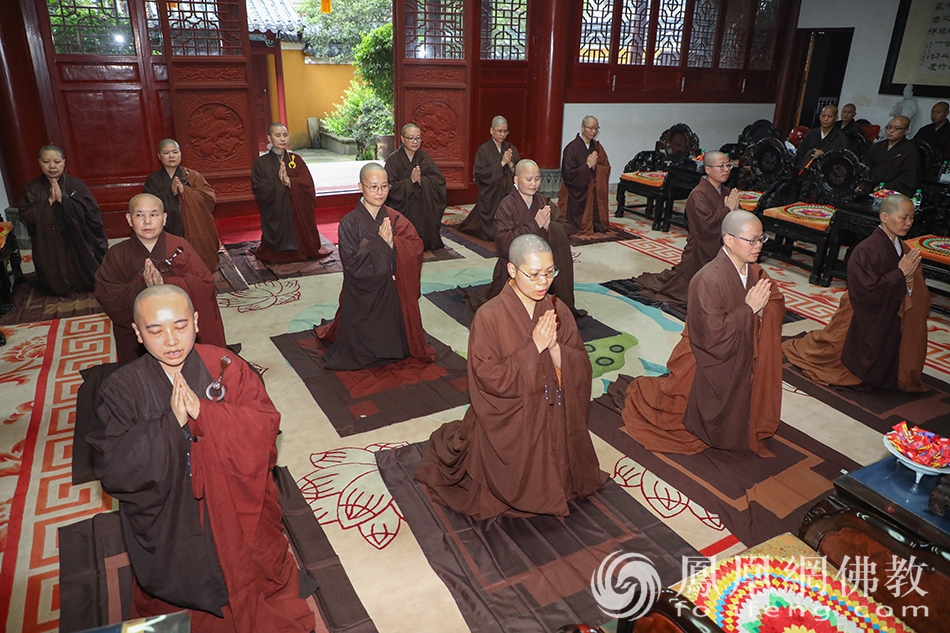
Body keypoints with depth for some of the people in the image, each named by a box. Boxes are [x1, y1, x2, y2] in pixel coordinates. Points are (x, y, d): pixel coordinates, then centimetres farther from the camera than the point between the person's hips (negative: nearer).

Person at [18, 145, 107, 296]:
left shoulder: (76, 184, -4)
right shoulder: (32, 188, 1)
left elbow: (91, 210, -15)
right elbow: (26, 216, -8)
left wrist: (63, 200, -24)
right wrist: (49, 201, -19)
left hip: (78, 245, -1)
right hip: (49, 249, 2)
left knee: (84, 279, 8)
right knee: (56, 283, 10)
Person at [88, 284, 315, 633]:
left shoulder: (225, 367, -11)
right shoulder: (122, 388, -10)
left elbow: (265, 425, -16)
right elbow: (111, 469, -15)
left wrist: (204, 412, -29)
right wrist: (170, 423, -27)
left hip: (235, 511, 0)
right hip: (169, 523, 0)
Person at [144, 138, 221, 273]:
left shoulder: (192, 176, 7)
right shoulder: (153, 180, 8)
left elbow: (209, 198, -7)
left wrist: (184, 190, -18)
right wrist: (170, 192, -16)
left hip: (195, 234, 0)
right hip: (168, 236, 0)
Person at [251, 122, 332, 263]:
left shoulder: (296, 159, 5)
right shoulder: (261, 163, 0)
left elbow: (308, 184, -5)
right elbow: (258, 188, -8)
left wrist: (290, 182, -22)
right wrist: (277, 181, -20)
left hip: (298, 212, 1)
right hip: (274, 215, -1)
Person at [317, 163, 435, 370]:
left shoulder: (396, 219, -2)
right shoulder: (350, 223, -13)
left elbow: (416, 248, -11)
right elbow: (352, 263, -20)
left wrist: (393, 243, -27)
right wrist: (380, 243, -24)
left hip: (392, 293, 3)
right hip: (362, 296, -3)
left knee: (392, 344, 16)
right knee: (359, 352, 15)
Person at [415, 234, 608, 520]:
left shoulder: (557, 311, -7)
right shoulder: (489, 316, -21)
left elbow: (579, 368, -6)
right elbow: (491, 380, -23)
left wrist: (554, 346, -25)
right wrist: (533, 347, -27)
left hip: (553, 422, 5)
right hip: (507, 425, -4)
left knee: (556, 483, 21)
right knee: (514, 493, 15)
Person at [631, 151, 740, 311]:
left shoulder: (727, 192, 7)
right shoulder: (698, 194, -18)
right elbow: (707, 222, -29)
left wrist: (735, 208, -14)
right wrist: (728, 209, -18)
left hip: (721, 249, 8)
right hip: (701, 251, -7)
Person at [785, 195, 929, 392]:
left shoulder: (905, 250, 0)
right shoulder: (865, 251, -22)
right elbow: (869, 291, -26)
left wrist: (911, 281, -17)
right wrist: (901, 273, -22)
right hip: (863, 326, -6)